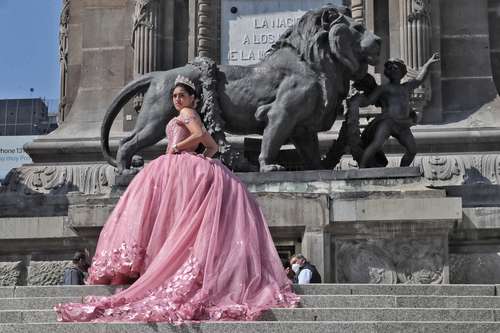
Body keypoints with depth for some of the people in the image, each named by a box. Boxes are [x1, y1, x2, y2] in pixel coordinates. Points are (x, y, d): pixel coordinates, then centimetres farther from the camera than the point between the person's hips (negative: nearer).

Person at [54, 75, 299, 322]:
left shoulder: (186, 113, -1)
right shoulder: (192, 118, 25)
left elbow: (199, 135, -19)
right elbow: (212, 146, 24)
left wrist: (176, 147, -10)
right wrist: (202, 157, 10)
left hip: (177, 165, -9)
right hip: (191, 169, 9)